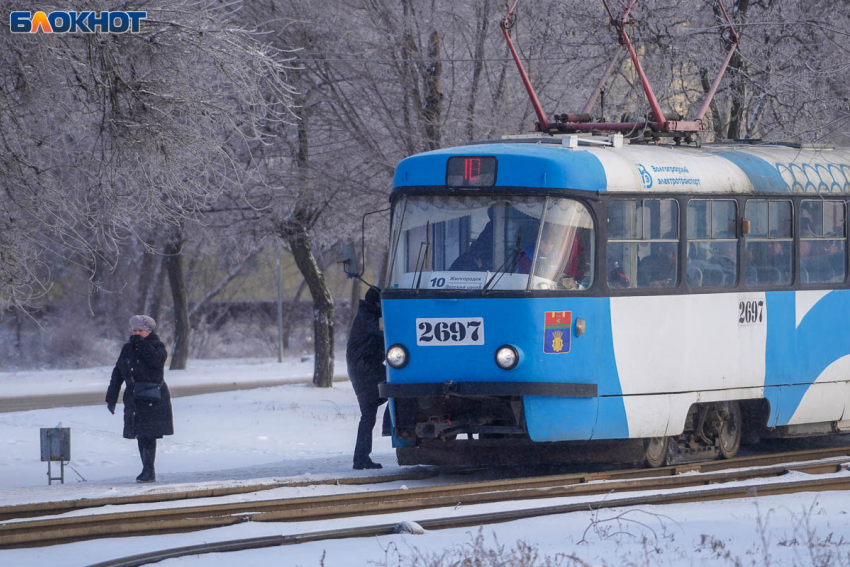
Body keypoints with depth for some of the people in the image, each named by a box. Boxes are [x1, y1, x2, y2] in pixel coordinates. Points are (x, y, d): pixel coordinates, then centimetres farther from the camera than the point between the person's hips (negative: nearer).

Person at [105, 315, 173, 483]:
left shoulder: (157, 346, 0)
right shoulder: (127, 349, 12)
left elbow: (156, 360, -24)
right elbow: (117, 374, 15)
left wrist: (141, 343, -18)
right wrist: (111, 398, 11)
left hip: (153, 399, -5)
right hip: (134, 399, 5)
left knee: (148, 436, -11)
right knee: (141, 437, 7)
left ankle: (148, 471, -10)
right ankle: (148, 471, 12)